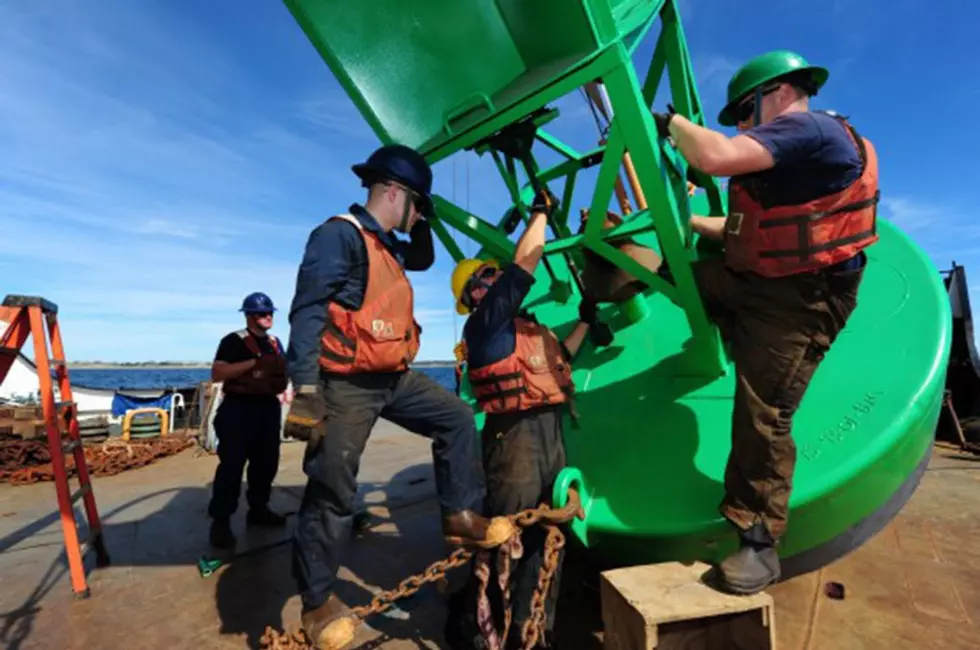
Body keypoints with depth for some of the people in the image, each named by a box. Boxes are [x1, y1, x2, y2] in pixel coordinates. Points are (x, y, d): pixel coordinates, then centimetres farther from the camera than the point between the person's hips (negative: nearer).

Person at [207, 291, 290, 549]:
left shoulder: (275, 342, 14)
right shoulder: (234, 341, -7)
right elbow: (216, 374, -19)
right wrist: (253, 362, -23)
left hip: (269, 406, 7)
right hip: (239, 407, -7)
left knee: (266, 462, 13)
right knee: (231, 465, -3)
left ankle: (258, 509, 27)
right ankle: (220, 521, 6)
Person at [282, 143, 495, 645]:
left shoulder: (387, 246, 15)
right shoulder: (340, 234, -13)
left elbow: (423, 260, 37)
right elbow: (307, 312, -20)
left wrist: (420, 224, 18)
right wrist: (306, 391, -26)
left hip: (393, 378, 9)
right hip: (346, 385, -9)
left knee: (457, 418, 10)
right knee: (333, 491, 1)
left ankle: (460, 516, 18)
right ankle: (317, 600, 19)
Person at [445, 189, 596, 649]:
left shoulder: (526, 325, 20)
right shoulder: (485, 321, -7)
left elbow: (559, 358, 27)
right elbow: (524, 263, -12)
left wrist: (584, 320, 28)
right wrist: (541, 211, -2)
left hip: (549, 432, 9)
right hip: (516, 434, -9)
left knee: (543, 538, 14)